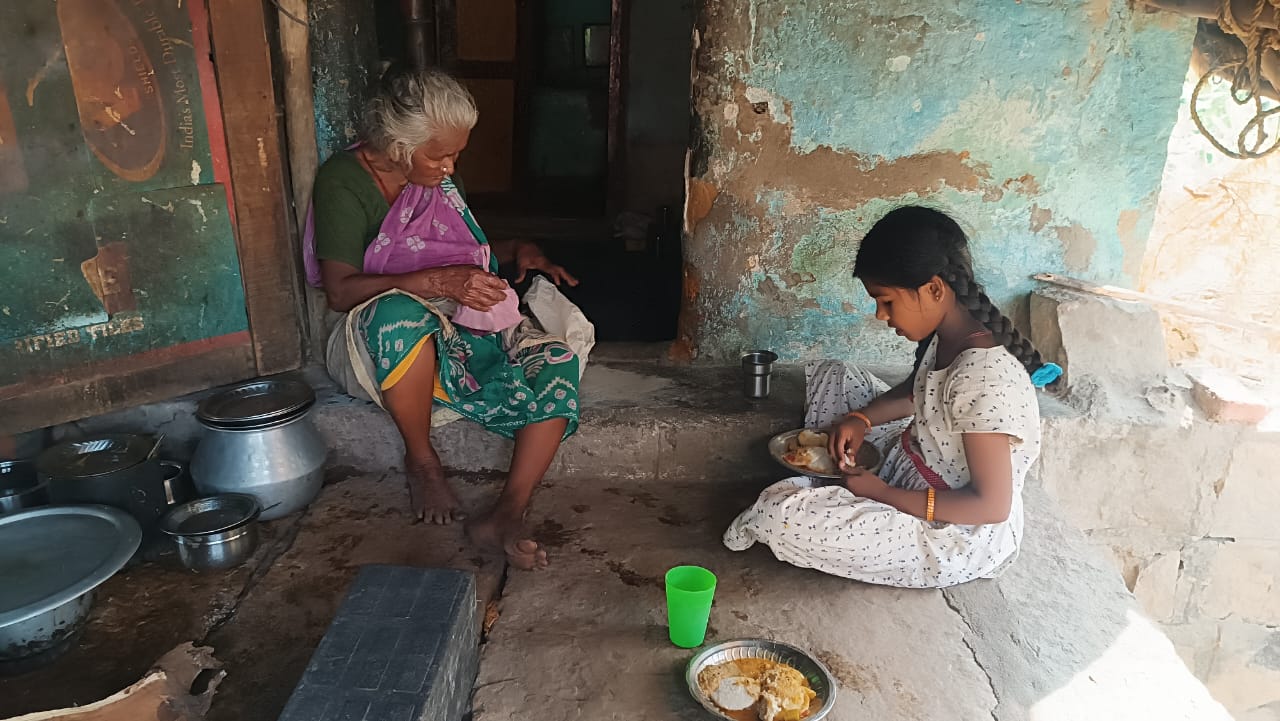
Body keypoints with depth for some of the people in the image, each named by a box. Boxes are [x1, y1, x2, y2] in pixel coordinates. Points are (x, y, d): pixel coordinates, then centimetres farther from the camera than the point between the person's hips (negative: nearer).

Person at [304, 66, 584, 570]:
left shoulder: (437, 178, 12)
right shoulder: (343, 181, -8)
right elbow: (341, 291, -17)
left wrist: (517, 251, 3)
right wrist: (438, 282, -28)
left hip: (460, 328, 6)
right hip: (380, 338, -5)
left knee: (558, 364, -23)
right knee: (401, 313, -44)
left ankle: (507, 516, -31)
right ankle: (421, 462, -19)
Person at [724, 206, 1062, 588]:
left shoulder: (984, 378, -33)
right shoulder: (945, 335, -7)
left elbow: (993, 505, -28)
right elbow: (913, 393, 14)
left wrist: (882, 494, -22)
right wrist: (860, 419, -5)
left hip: (956, 536, -9)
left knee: (780, 512, -26)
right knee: (827, 376, 11)